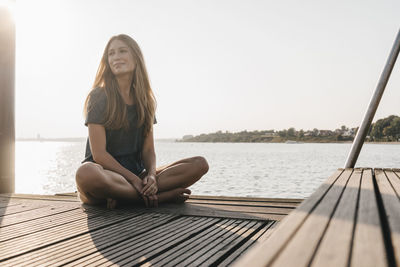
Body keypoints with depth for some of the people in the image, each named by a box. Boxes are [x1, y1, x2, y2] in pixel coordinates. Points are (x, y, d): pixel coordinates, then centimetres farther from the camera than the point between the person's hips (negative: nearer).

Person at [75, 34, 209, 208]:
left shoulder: (145, 100, 12)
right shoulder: (99, 97, -3)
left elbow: (148, 150, 7)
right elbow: (98, 153, -11)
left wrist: (151, 175, -15)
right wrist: (134, 179, -19)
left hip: (136, 173, 5)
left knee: (200, 164, -11)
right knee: (86, 173, -41)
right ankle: (163, 197, -25)